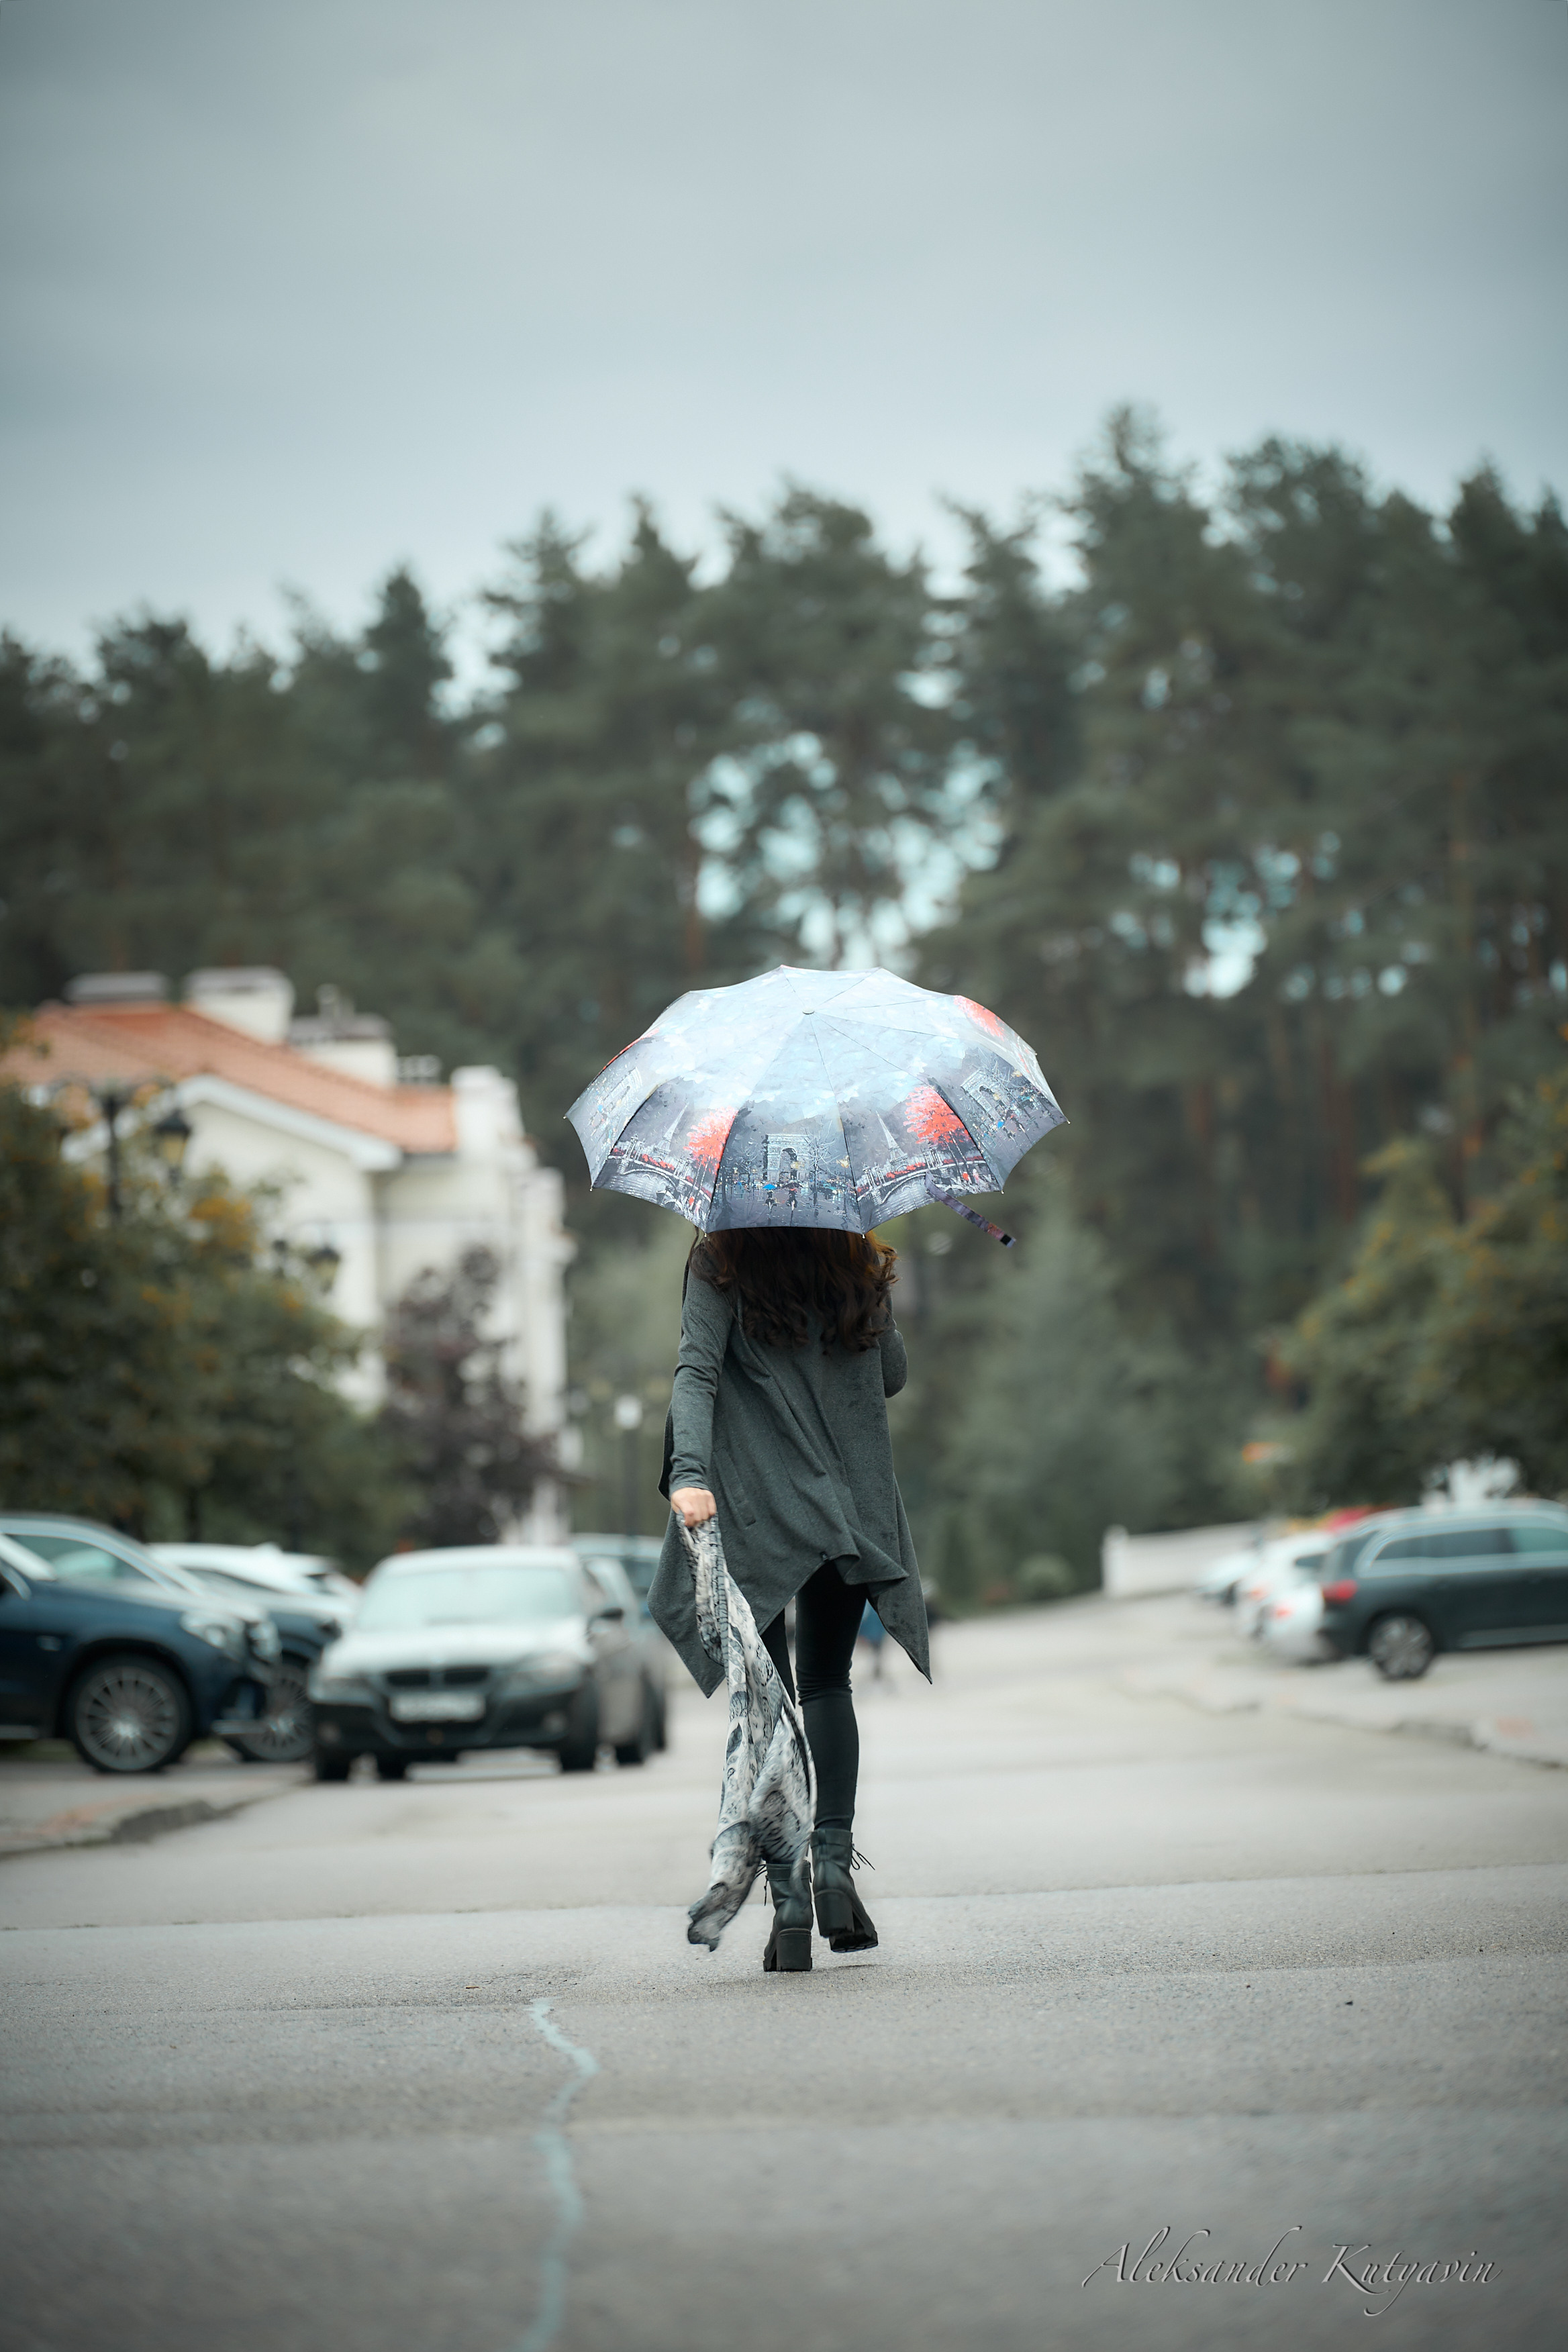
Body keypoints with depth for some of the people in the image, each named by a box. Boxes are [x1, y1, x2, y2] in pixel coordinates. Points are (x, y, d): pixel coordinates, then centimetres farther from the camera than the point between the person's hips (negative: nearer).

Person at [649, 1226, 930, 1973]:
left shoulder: (722, 1263, -1)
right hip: (854, 1511, 2)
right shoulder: (862, 1266, 5)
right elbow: (892, 1375, 16)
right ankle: (833, 1859, -1)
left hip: (756, 1517, -2)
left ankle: (788, 1897, -7)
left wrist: (689, 1472, -25)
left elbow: (697, 1371, -15)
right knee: (827, 1683, 19)